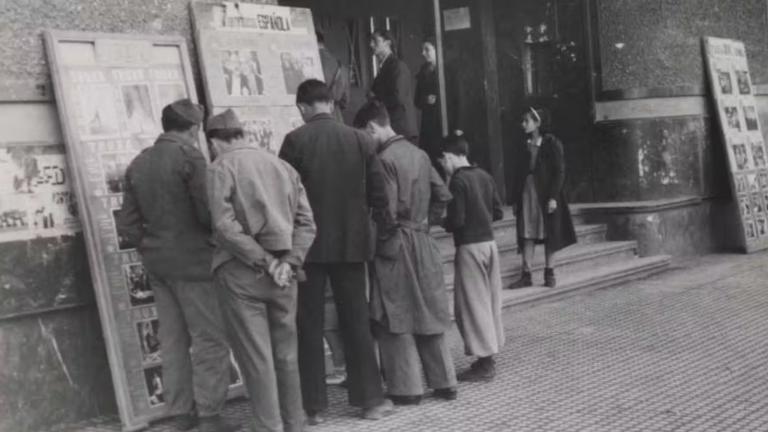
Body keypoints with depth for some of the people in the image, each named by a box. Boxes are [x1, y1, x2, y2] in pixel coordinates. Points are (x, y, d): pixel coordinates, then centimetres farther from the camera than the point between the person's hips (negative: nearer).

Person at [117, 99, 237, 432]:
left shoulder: (138, 163, 9)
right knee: (210, 339, 0)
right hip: (192, 260, -7)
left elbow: (127, 224, 9)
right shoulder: (189, 157, -12)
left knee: (173, 340, 13)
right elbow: (208, 212, -17)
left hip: (157, 263, 7)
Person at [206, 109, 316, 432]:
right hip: (282, 273, 5)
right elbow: (306, 222, 4)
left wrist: (266, 261, -13)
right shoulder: (282, 166, 11)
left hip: (241, 272, -5)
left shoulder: (220, 168, -5)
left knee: (255, 356, 1)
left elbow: (225, 226, -16)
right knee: (286, 353, 14)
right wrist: (289, 263, -3)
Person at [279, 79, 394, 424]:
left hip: (309, 244, -2)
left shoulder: (295, 140, -8)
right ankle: (370, 399, 16)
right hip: (351, 243, 3)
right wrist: (372, 230, 16)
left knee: (309, 326, 6)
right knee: (356, 322, 11)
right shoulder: (360, 139, 0)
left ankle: (312, 406, 10)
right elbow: (378, 195, 1)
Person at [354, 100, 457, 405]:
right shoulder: (418, 153, 8)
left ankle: (407, 389, 7)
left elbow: (387, 211, -20)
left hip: (396, 246, -8)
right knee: (428, 313, 14)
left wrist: (377, 240, -6)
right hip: (423, 244, 8)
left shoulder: (386, 159, -16)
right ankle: (444, 383, 19)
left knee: (395, 321, 2)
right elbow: (442, 195, 13)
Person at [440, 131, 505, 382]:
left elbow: (456, 220, -18)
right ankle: (488, 357, 21)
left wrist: (442, 223, 1)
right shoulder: (485, 176, 8)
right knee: (490, 301, 13)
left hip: (469, 247, -8)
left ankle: (484, 363, 2)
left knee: (473, 304, -1)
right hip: (489, 243, 8)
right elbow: (498, 212, 11)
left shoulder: (458, 181, -14)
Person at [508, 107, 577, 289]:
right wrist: (516, 199, 8)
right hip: (527, 193, 5)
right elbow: (519, 173, 12)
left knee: (549, 233, 4)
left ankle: (549, 273, 12)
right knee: (526, 235, 1)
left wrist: (553, 197, -16)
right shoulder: (525, 145, 11)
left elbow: (559, 171, -9)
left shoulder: (551, 143, -5)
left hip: (546, 195, -4)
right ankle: (526, 275, 3)